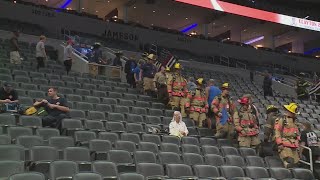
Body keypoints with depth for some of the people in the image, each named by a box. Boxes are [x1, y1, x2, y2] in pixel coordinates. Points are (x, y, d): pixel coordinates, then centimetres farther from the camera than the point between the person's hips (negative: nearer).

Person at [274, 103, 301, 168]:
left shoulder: (294, 121, 21)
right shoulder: (281, 120, -3)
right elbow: (277, 132, -10)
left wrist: (297, 144, 20)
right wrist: (279, 144, -16)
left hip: (294, 146, 7)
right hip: (285, 145, -7)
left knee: (295, 163, 4)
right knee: (289, 164, -18)